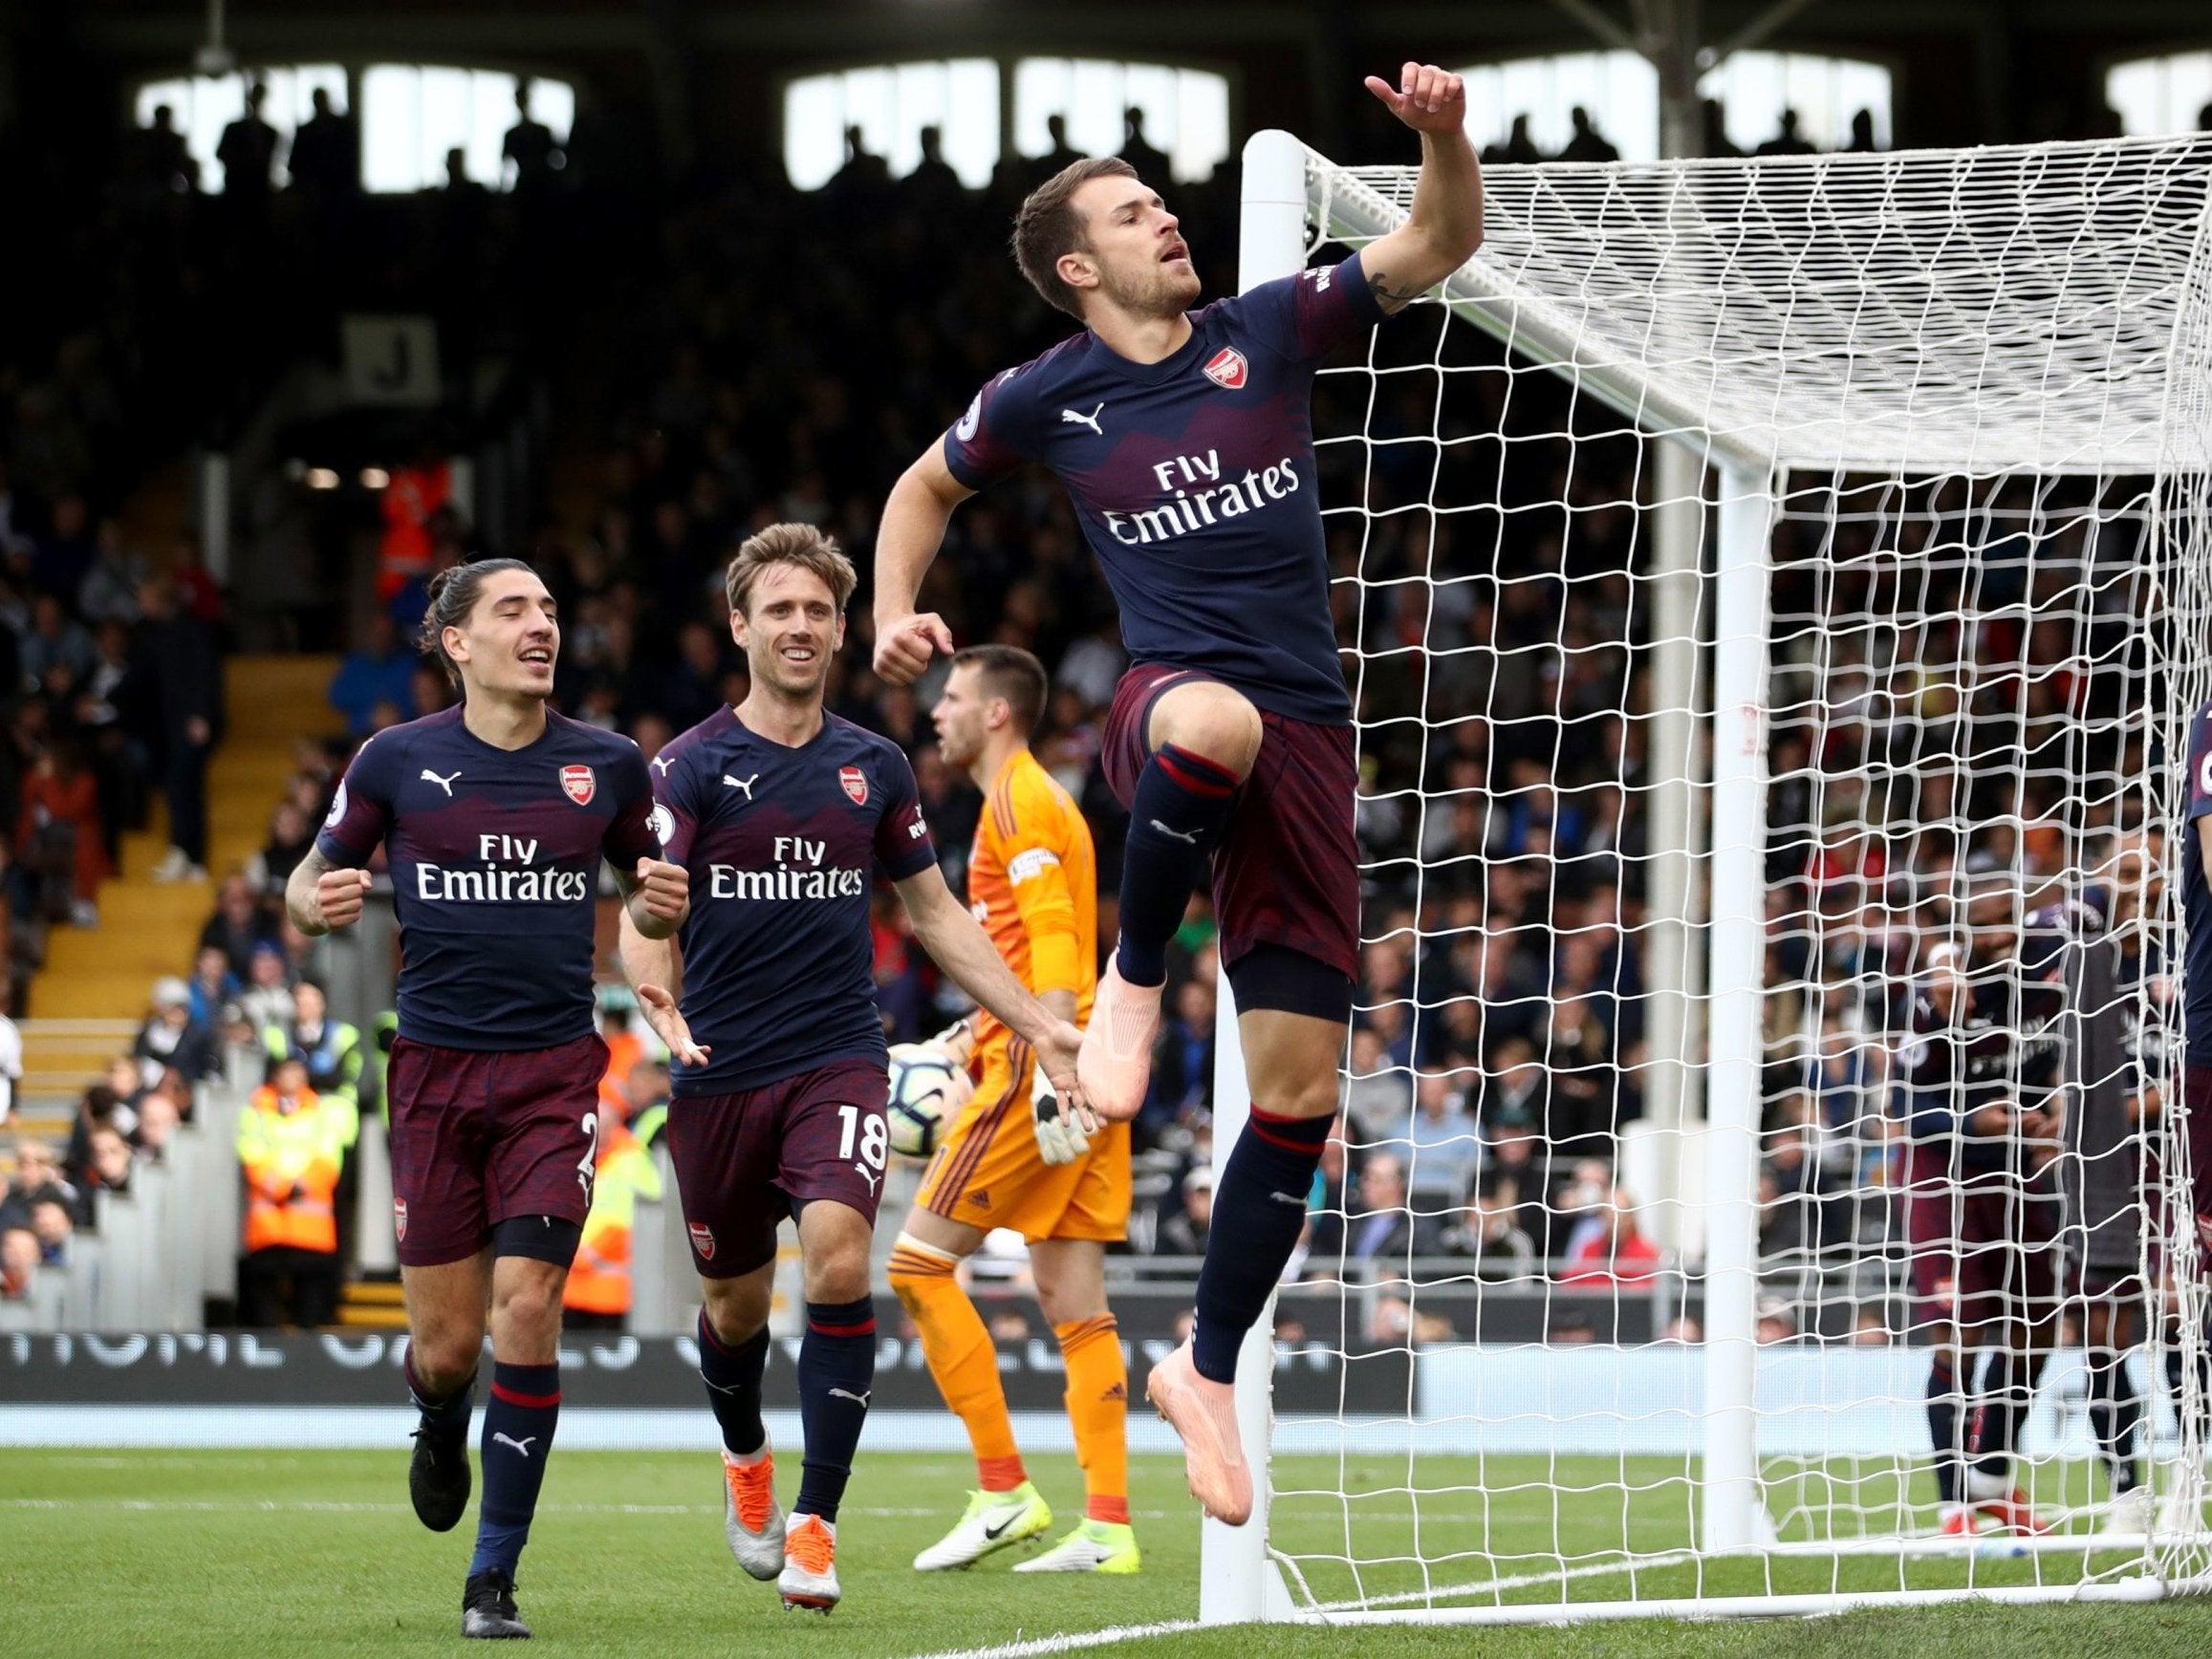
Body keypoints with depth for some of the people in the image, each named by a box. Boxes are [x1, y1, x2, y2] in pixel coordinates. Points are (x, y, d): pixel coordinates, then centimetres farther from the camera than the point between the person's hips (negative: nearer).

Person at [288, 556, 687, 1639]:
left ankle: (494, 1578, -5)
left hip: (555, 1071, 0)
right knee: (444, 1345, 1)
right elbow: (309, 883, 9)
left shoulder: (608, 766, 4)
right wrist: (320, 901, -15)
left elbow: (642, 892, 17)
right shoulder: (396, 761, 0)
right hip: (435, 1067, 0)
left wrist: (659, 905, -7)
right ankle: (441, 1430, 40)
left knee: (527, 1306, -14)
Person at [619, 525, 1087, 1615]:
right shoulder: (693, 766, -3)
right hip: (720, 1074, -1)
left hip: (840, 1062, 1)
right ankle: (745, 1458, 44)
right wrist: (658, 997, -34)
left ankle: (813, 1525, -17)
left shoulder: (875, 769, 8)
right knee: (735, 1300, 10)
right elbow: (646, 914, -12)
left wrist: (1038, 1025, 14)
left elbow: (933, 913, 18)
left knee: (839, 1261, -22)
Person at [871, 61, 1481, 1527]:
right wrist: (896, 614, 9)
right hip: (1178, 698, -2)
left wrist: (1445, 137, -14)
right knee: (1217, 719, -44)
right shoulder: (1046, 399, 7)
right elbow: (927, 486, 26)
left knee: (1300, 1088, -1)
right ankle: (1136, 979, -18)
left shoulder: (1267, 331, 8)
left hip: (1307, 740, 2)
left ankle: (1210, 1367, 14)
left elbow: (1442, 246, 5)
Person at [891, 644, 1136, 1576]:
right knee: (1074, 1303, 5)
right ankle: (1107, 1527, 0)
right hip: (1083, 1071, 10)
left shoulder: (1019, 800, -8)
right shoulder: (1035, 801, 23)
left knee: (920, 1260, -6)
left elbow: (1053, 940, -19)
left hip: (1040, 1068, -10)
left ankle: (1004, 1491, -7)